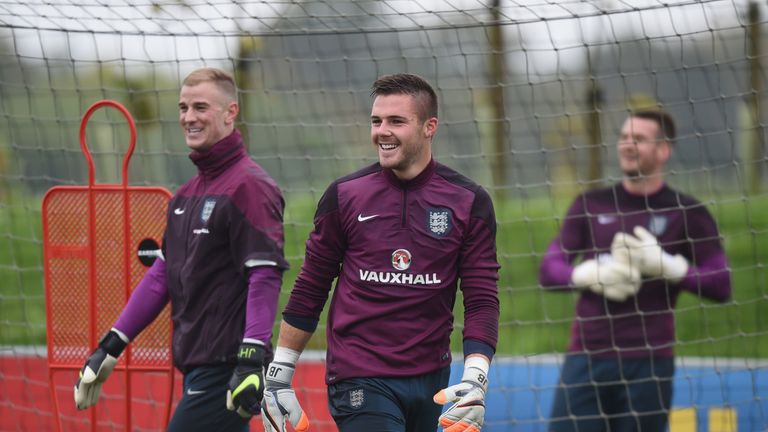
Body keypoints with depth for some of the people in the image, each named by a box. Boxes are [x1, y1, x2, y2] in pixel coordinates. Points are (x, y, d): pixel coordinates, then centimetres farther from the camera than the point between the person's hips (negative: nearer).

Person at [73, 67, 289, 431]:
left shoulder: (250, 186, -10)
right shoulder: (187, 194, 19)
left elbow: (265, 277, -18)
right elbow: (161, 274, 23)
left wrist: (252, 359, -27)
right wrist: (111, 347, 20)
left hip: (225, 369, -9)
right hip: (196, 367, 9)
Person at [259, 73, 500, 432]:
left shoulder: (469, 202, 1)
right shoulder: (344, 196, 1)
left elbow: (482, 300, 0)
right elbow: (309, 291, 7)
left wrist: (475, 379, -14)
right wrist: (278, 376, 6)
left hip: (431, 382, 2)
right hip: (360, 382, -2)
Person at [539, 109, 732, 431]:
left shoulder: (686, 213, 3)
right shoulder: (590, 206, 11)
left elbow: (721, 285, -2)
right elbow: (548, 270, 6)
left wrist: (667, 265, -17)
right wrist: (592, 274, -15)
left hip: (649, 364, -2)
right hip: (586, 358, 2)